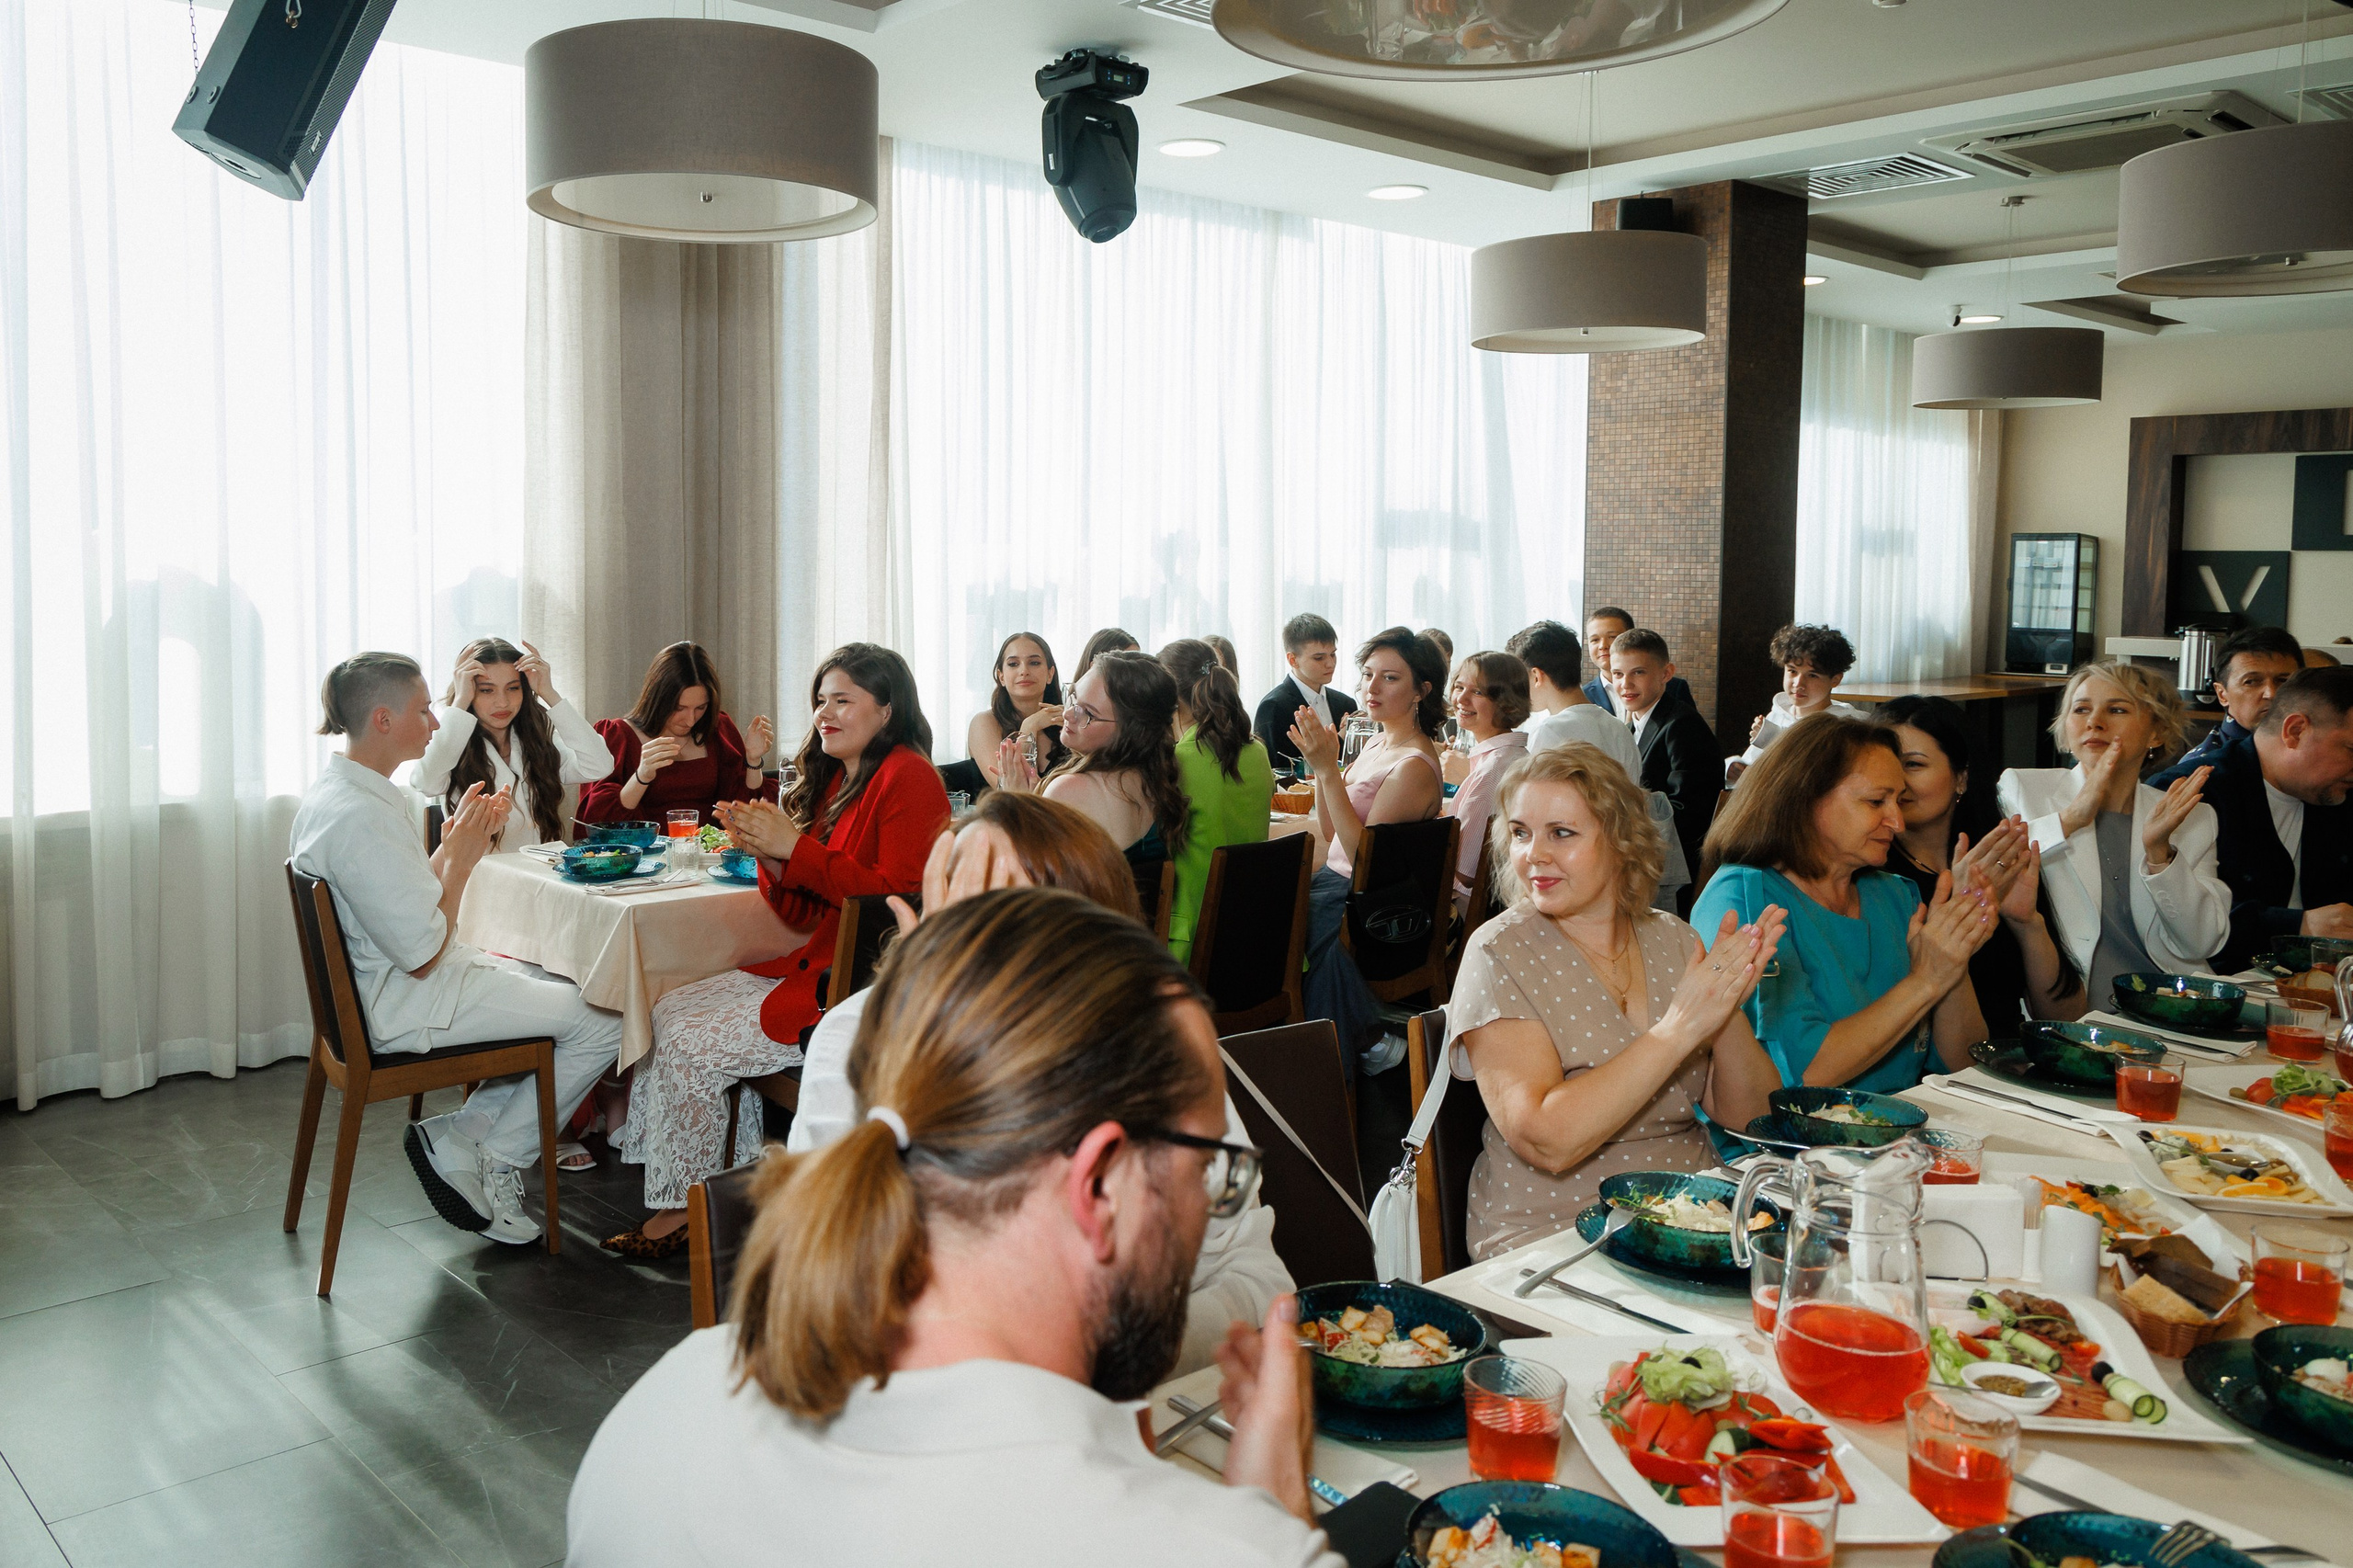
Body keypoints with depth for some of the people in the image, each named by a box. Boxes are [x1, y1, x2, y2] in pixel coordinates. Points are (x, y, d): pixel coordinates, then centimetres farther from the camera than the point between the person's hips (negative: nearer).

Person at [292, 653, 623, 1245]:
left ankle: (466, 1131, 11)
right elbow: (422, 955, -24)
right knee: (602, 1021, -10)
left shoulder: (337, 790, 7)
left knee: (559, 987, 18)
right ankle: (490, 1158, 4)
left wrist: (459, 839, 2)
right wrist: (461, 860, -15)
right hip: (400, 1006, -11)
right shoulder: (359, 818, -26)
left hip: (379, 983, 11)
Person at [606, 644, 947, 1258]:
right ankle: (733, 1172, 6)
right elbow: (797, 911, 15)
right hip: (810, 968, 9)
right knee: (668, 1012, 1)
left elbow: (895, 894, -23)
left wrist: (795, 848, -20)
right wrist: (767, 853, -5)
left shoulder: (908, 778, -12)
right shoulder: (832, 778, 15)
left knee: (690, 1045, -11)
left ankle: (683, 1210, 6)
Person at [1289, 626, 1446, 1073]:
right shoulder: (1377, 744, 11)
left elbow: (1363, 856, -22)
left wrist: (1329, 770, -25)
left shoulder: (1415, 766, -16)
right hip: (1334, 881, 8)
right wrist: (1322, 762, -1)